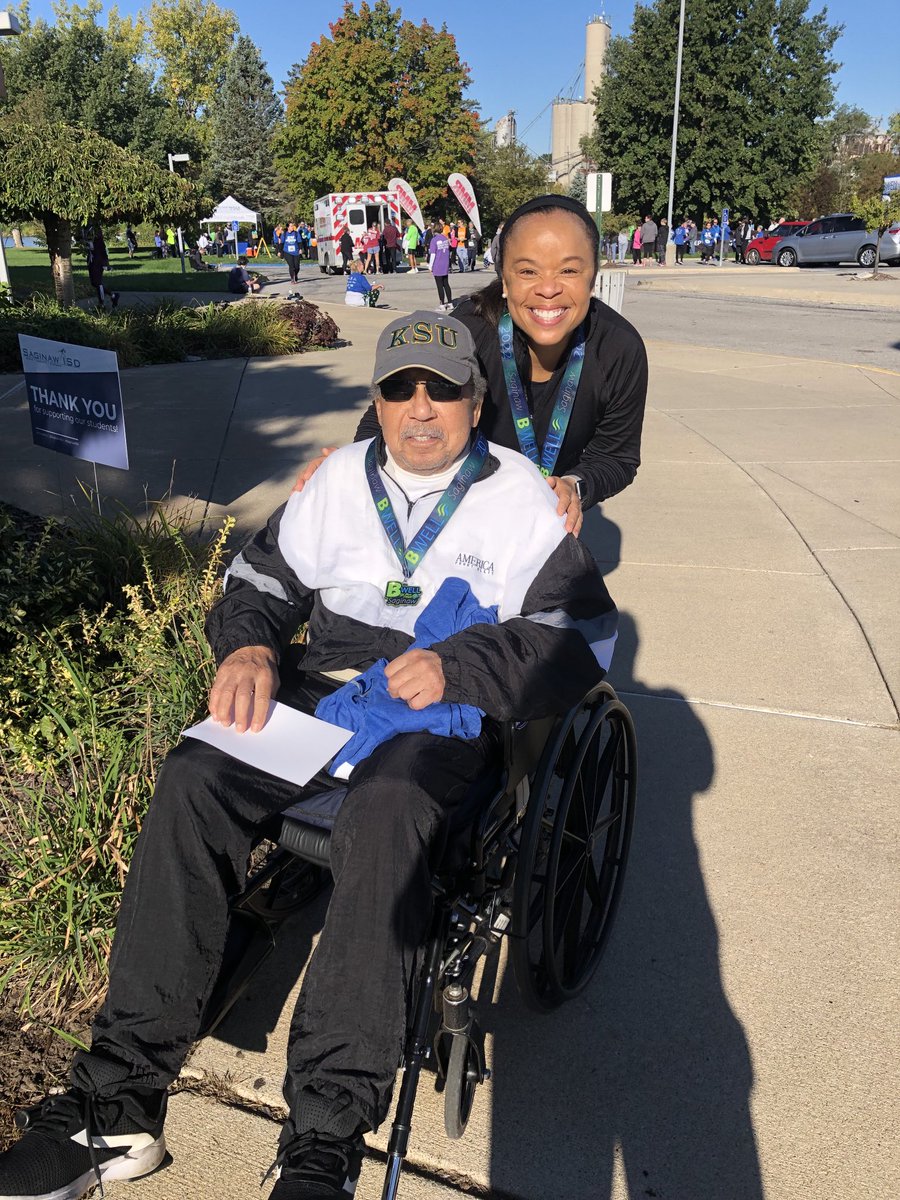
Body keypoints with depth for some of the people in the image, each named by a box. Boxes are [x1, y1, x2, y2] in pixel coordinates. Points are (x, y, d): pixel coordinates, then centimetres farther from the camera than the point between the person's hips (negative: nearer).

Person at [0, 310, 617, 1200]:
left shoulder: (517, 494, 3)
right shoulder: (342, 478, 16)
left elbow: (582, 641, -3)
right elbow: (260, 578, 20)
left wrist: (458, 666, -18)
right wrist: (247, 646, -3)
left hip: (445, 714, -4)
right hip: (322, 686, 4)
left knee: (384, 817, -36)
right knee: (192, 780, -23)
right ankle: (115, 1104, -18)